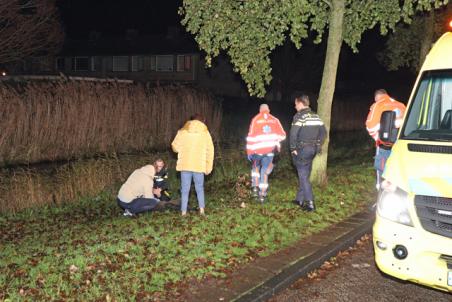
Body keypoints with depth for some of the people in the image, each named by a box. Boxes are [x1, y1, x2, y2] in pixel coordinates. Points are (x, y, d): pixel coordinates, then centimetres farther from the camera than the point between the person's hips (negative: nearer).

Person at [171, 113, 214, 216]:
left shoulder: (182, 132, 2)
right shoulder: (205, 133, 3)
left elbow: (175, 147, 4)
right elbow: (210, 151, 2)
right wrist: (208, 167, 7)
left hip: (185, 165, 0)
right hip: (199, 165, 0)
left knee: (185, 189, 6)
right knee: (200, 188, 15)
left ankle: (183, 212, 5)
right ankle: (201, 209, 8)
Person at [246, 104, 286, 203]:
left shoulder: (255, 120, 1)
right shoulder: (275, 120, 6)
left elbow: (251, 136, -5)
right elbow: (282, 135, 2)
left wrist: (249, 151, -3)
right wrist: (276, 142, 21)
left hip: (258, 150, -1)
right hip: (270, 150, 1)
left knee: (255, 167, 25)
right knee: (265, 171, 9)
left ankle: (255, 187, 15)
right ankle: (262, 195, 5)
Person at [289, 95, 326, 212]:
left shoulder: (299, 116, -13)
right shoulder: (316, 116, 10)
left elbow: (293, 134, -22)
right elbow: (323, 132, 13)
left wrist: (293, 148, -13)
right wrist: (318, 145, 17)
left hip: (302, 149, -7)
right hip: (313, 149, 7)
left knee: (304, 176, -2)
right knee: (304, 174, 17)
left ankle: (310, 203, -5)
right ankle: (300, 199, 26)